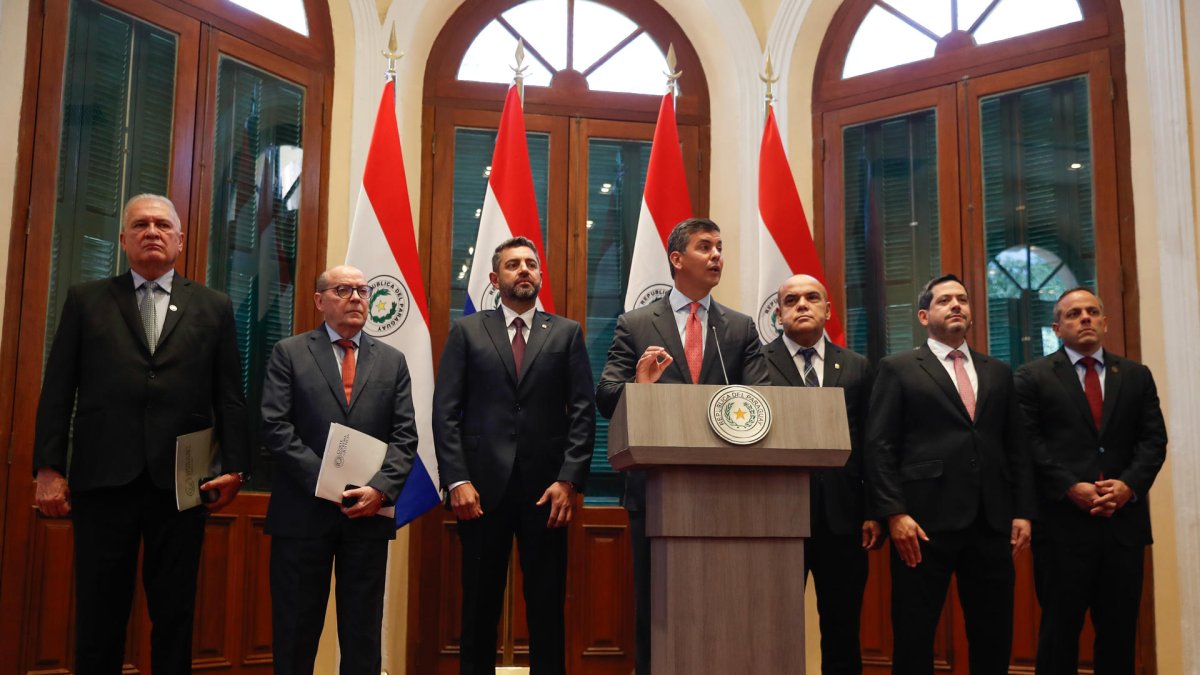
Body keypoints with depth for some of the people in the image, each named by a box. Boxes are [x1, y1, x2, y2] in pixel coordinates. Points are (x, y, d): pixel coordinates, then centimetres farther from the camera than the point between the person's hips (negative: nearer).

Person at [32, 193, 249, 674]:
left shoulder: (214, 307, 11)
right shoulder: (85, 300, 11)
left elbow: (229, 396, 7)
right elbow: (57, 391, 5)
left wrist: (234, 467, -1)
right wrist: (48, 468, -3)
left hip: (181, 480, 0)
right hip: (103, 476, 0)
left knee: (174, 612, 7)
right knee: (99, 612, 6)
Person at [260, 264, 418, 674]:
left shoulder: (392, 361, 12)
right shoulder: (289, 353, 5)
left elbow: (405, 435, 5)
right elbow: (275, 427, -5)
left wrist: (380, 489, -12)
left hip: (369, 513, 2)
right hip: (304, 510, -2)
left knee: (364, 632, 8)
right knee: (295, 630, 6)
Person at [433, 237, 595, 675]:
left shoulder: (567, 333, 11)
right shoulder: (466, 331, 10)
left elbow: (583, 412, 4)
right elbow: (445, 411, 3)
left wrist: (570, 480, -7)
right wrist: (457, 480, -7)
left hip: (547, 488, 0)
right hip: (482, 487, 0)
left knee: (547, 605, 4)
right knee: (480, 604, 6)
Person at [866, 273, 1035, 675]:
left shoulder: (998, 373, 17)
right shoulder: (897, 369, 4)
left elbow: (1017, 447, 15)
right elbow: (880, 448, -3)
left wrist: (1023, 511, 5)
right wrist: (894, 513, -12)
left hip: (991, 522, 4)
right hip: (925, 522, -4)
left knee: (994, 638, 8)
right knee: (913, 639, 2)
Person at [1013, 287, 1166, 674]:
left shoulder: (1137, 376, 14)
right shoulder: (1033, 377, 3)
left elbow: (1153, 440, 7)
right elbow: (1029, 442, -5)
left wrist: (1129, 485, -10)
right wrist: (1071, 488, -15)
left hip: (1123, 519, 3)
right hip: (1062, 520, -3)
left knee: (1120, 628, 9)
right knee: (1060, 627, 4)